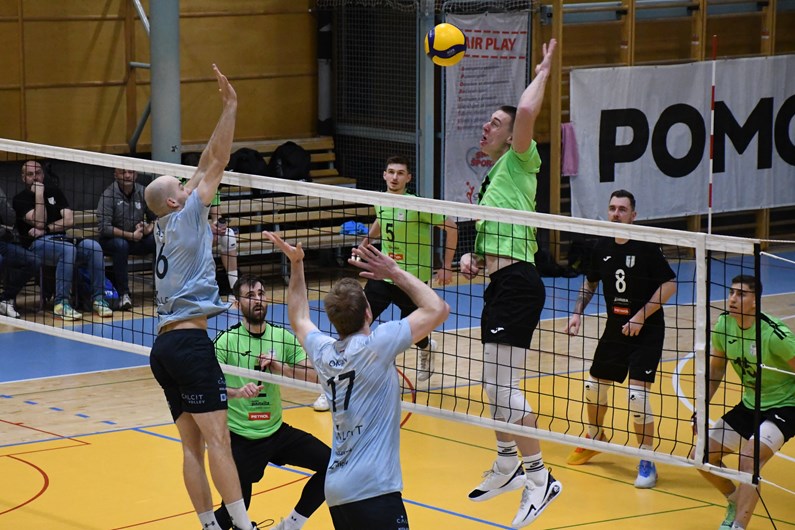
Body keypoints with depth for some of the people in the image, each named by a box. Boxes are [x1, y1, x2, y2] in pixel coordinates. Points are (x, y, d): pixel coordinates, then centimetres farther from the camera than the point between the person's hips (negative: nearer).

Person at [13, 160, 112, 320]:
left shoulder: (54, 192, 17)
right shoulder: (20, 199, 4)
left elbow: (69, 220, 4)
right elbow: (39, 222, -12)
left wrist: (46, 229, -8)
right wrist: (39, 194, -10)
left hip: (60, 239, 5)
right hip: (37, 244, -5)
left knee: (93, 246, -24)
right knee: (68, 249, -37)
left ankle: (98, 299, -19)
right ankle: (61, 303, -36)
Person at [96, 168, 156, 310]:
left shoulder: (142, 192, 0)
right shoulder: (109, 194, -13)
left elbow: (155, 219, 5)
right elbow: (104, 227, -21)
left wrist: (149, 228, -18)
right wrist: (131, 235, -24)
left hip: (137, 240, 4)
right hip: (111, 240, -4)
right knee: (121, 244, -38)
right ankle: (123, 294, -32)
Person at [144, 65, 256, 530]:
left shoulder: (166, 225, 18)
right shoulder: (184, 216, -1)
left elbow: (207, 167, 22)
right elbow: (216, 164, -3)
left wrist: (226, 109, 23)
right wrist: (231, 106, 0)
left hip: (164, 347, 9)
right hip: (190, 342, -9)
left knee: (193, 446, 4)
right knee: (217, 439, -14)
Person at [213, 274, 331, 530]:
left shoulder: (281, 337, 1)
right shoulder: (227, 341, -12)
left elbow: (314, 375, -5)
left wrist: (281, 368, -21)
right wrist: (237, 392, -41)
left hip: (276, 431, 5)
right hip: (241, 438, -5)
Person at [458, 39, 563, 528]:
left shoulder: (519, 162, -2)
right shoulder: (493, 178, 23)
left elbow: (527, 113, -22)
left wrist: (544, 71, -7)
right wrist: (474, 259, 8)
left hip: (517, 282, -10)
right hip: (499, 284, 10)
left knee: (504, 387, -14)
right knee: (495, 386, 17)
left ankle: (540, 477, -9)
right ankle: (508, 465, 31)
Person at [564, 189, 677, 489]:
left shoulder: (646, 247, -16)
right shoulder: (602, 249, 1)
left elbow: (669, 285, -16)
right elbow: (589, 284, 18)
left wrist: (640, 317, -20)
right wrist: (577, 313, 4)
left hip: (647, 332, -6)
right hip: (615, 329, 6)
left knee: (637, 393, -16)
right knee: (594, 386, 15)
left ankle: (647, 461, -4)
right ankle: (595, 438, 43)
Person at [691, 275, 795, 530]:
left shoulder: (774, 334, -26)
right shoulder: (723, 325, -8)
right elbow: (716, 369, 9)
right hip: (750, 405, 7)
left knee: (749, 460, -29)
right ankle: (736, 502, 30)